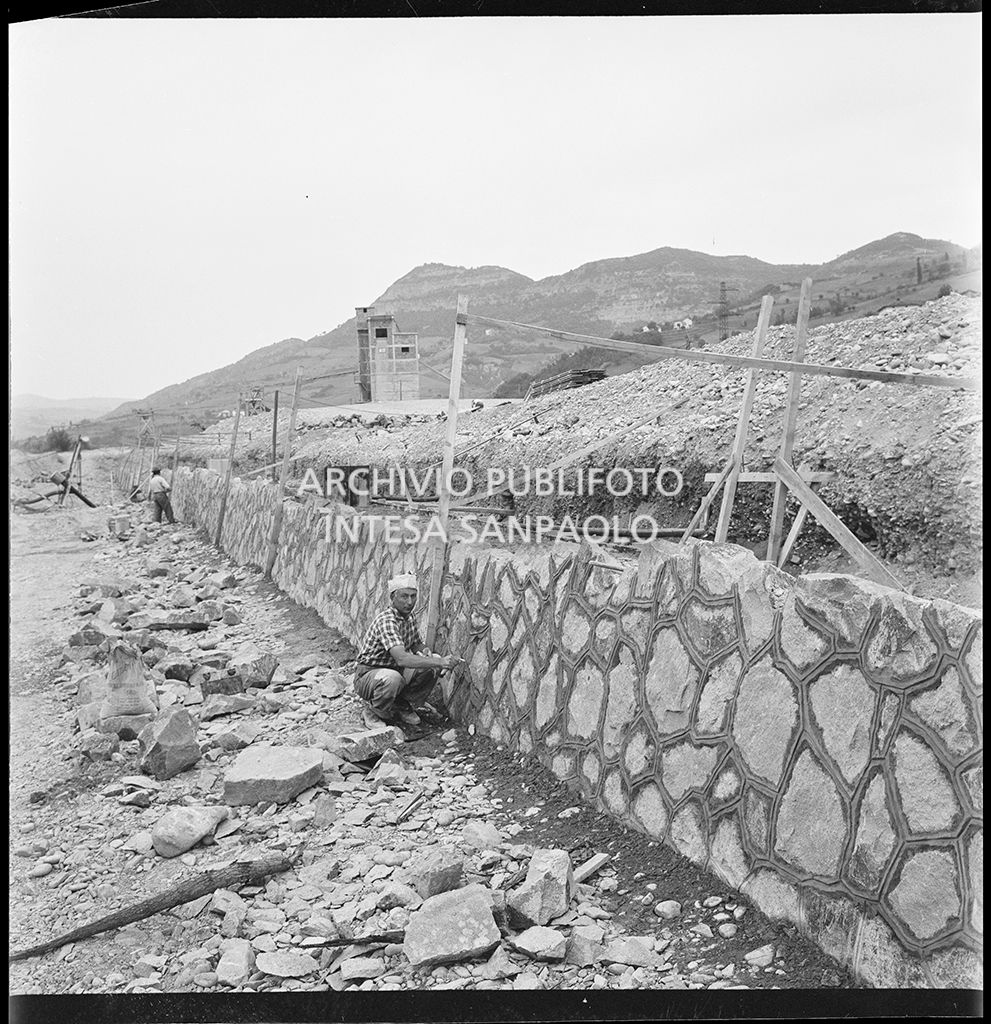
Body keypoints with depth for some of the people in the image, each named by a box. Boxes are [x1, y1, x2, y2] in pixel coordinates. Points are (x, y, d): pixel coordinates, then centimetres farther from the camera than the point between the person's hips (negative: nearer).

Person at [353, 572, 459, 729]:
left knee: (433, 666, -9)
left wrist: (428, 654, -10)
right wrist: (440, 662, -42)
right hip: (367, 674, -8)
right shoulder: (386, 621, -28)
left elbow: (417, 644, 15)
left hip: (395, 670, 8)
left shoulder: (409, 618, 0)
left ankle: (403, 705, 6)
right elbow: (402, 658, -40)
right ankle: (372, 712, -9)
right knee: (392, 679, -40)